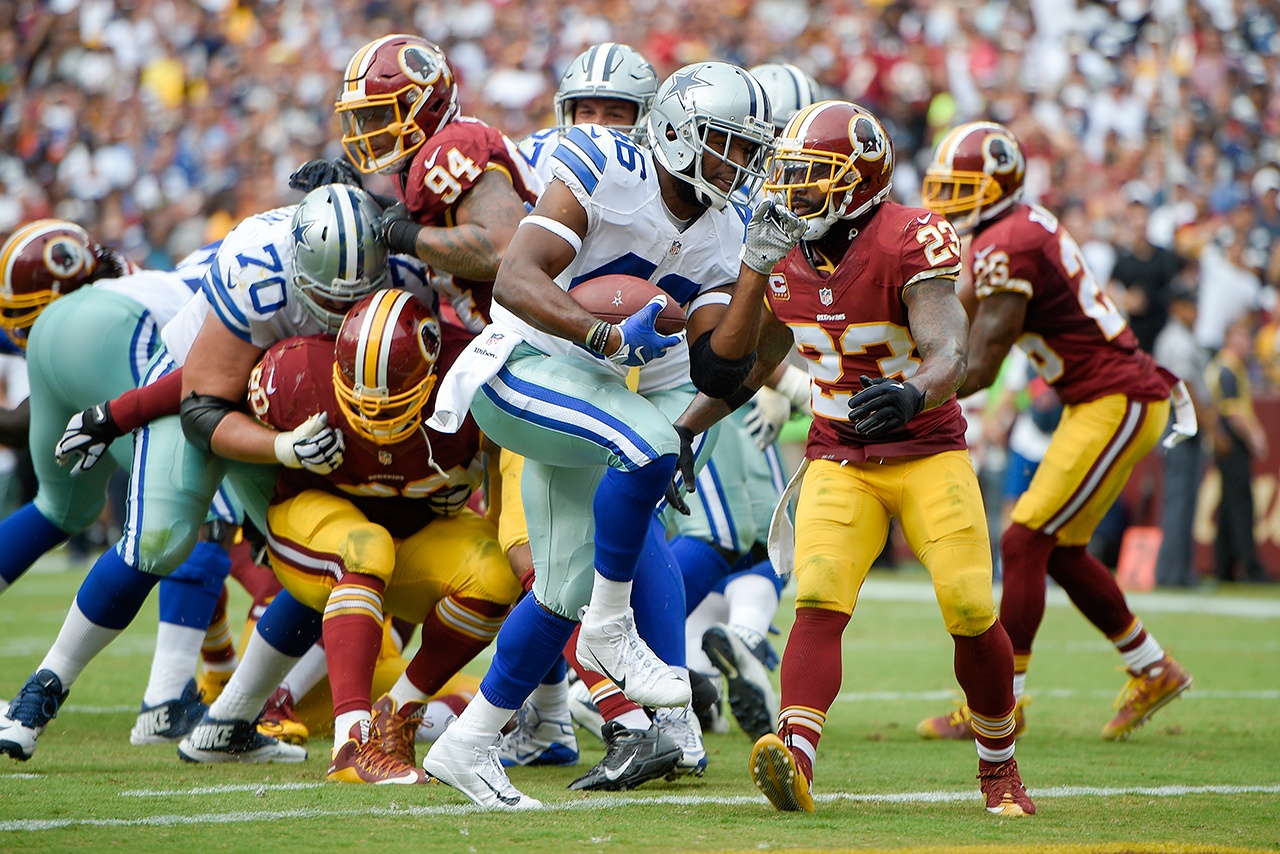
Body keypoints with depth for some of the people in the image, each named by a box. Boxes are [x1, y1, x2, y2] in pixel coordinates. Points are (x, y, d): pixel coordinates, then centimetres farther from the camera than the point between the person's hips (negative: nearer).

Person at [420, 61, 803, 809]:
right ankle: (611, 630, -16)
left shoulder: (722, 235, 3)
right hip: (523, 370, -9)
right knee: (649, 439, -32)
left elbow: (719, 372, -4)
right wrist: (610, 336, -38)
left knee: (567, 588, 10)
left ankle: (468, 745, 23)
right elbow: (516, 281, -26)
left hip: (591, 398, 9)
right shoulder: (606, 173, -16)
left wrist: (757, 270, -12)